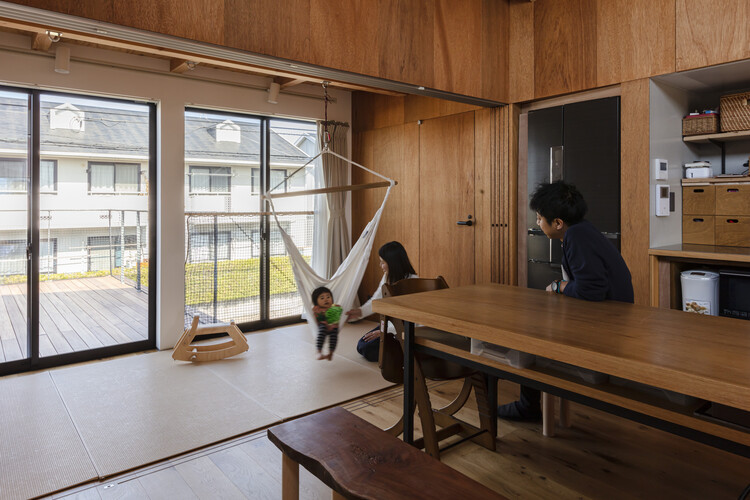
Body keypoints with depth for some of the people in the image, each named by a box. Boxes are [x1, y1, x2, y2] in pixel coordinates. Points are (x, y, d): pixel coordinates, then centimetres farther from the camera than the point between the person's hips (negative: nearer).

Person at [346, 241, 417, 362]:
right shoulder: (387, 277, 1)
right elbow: (376, 300, 9)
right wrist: (360, 312, -8)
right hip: (390, 324, 9)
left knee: (369, 351, -14)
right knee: (361, 346, 8)